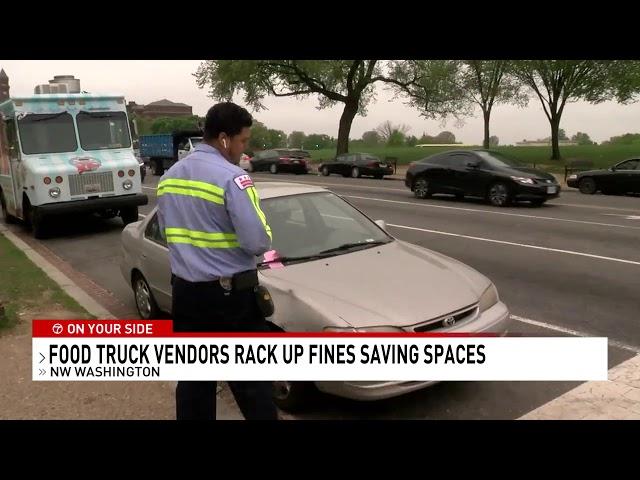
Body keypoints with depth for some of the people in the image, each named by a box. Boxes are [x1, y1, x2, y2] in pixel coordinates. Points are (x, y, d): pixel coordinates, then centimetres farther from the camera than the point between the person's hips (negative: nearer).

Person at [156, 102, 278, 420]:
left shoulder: (168, 177, 9)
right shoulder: (232, 177, -16)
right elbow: (258, 242, -20)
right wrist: (264, 240, 1)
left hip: (184, 291, 7)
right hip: (230, 294, -7)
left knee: (192, 378, 16)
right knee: (251, 382, 6)